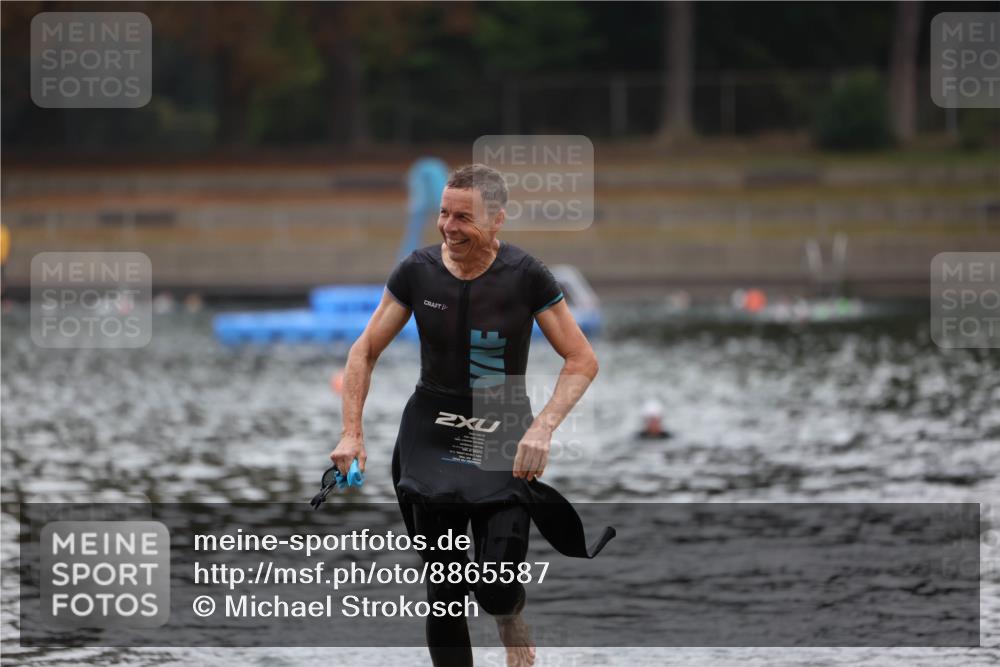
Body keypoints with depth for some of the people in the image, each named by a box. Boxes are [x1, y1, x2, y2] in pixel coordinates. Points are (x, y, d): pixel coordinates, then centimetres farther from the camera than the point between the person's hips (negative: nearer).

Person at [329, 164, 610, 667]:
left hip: (503, 438, -2)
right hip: (431, 437, 2)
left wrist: (542, 428, -20)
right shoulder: (418, 271, -4)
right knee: (443, 593, 1)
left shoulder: (526, 277, -10)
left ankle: (511, 619, 20)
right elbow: (365, 352, 5)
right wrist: (351, 433, -5)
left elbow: (582, 361, -7)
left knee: (496, 590, -16)